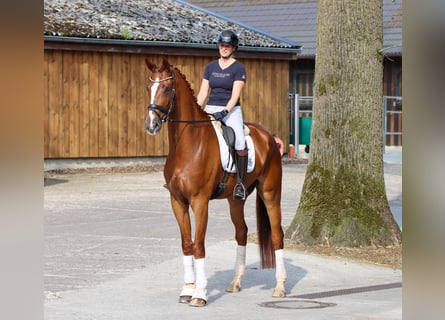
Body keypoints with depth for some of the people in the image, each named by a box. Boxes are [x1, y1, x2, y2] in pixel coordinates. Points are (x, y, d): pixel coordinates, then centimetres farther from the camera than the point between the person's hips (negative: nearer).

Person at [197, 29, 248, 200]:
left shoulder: (239, 68, 0)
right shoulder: (210, 67, 13)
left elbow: (235, 96, -9)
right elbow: (203, 93, 11)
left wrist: (224, 112, -23)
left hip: (231, 111, -4)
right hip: (210, 110, 4)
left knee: (240, 141, -27)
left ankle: (240, 183, -22)